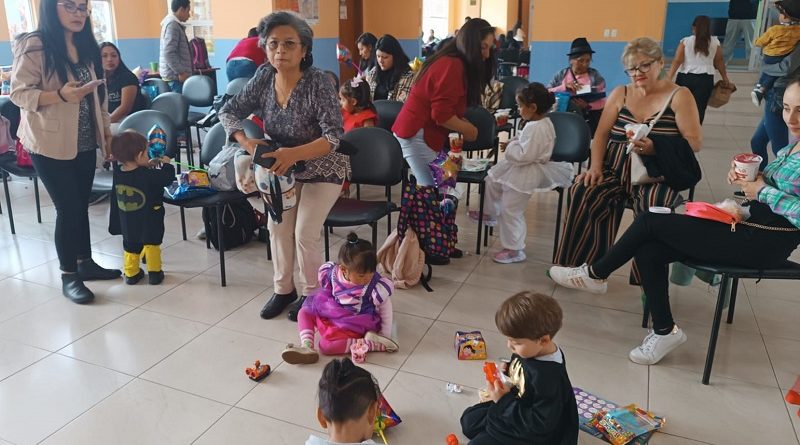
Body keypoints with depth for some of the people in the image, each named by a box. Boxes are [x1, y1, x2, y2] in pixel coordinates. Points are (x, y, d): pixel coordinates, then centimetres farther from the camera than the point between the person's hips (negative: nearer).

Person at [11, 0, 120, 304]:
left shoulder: (86, 47, 8)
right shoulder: (33, 46, -13)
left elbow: (98, 93, 15)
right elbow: (19, 93, -15)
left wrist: (106, 129, 14)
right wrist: (60, 95, -30)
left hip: (84, 143, 6)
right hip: (51, 144, -6)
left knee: (81, 205, 13)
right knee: (68, 208, -2)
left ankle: (85, 263, 27)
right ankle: (68, 276, 12)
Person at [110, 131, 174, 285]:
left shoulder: (118, 172, -9)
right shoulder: (148, 175, -27)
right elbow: (167, 178, -18)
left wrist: (148, 166, 9)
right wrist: (166, 164, -3)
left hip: (127, 221, 5)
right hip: (149, 220, -5)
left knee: (130, 244, 20)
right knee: (151, 243, 14)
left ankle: (131, 273, 28)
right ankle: (154, 272, 21)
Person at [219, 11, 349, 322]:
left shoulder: (319, 82, -28)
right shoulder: (264, 76, -12)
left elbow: (334, 136, -33)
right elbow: (229, 111, -6)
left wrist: (294, 154, -48)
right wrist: (245, 141, -26)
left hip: (322, 170, -5)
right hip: (284, 167, 5)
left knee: (305, 233, -8)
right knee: (277, 226, 5)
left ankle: (311, 294, 15)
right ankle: (283, 289, 25)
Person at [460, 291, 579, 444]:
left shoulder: (549, 379, -37)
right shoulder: (530, 350, -11)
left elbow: (540, 424, -31)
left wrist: (504, 400, -29)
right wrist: (501, 375, -9)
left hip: (531, 432, -9)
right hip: (512, 407, 9)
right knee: (469, 419, 16)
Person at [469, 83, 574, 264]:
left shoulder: (536, 128, -28)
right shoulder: (541, 122, 4)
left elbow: (524, 155, -31)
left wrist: (510, 147, -15)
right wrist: (513, 143, 3)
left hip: (525, 174, -11)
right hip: (518, 169, 11)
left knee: (511, 210, -2)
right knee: (492, 181, 26)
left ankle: (514, 250, 11)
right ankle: (491, 214, 47)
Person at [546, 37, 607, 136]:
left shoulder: (595, 75, 8)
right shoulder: (560, 75, 11)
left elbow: (602, 102, 2)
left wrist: (587, 106, -18)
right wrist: (564, 86, -13)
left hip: (588, 119, 0)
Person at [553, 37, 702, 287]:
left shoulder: (679, 96, 4)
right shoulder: (620, 94, 16)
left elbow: (694, 143, -4)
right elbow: (601, 134, 9)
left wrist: (656, 149, -22)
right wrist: (595, 167, -9)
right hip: (615, 169, 3)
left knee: (651, 207, -35)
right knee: (581, 193, -26)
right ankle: (579, 264, -16)